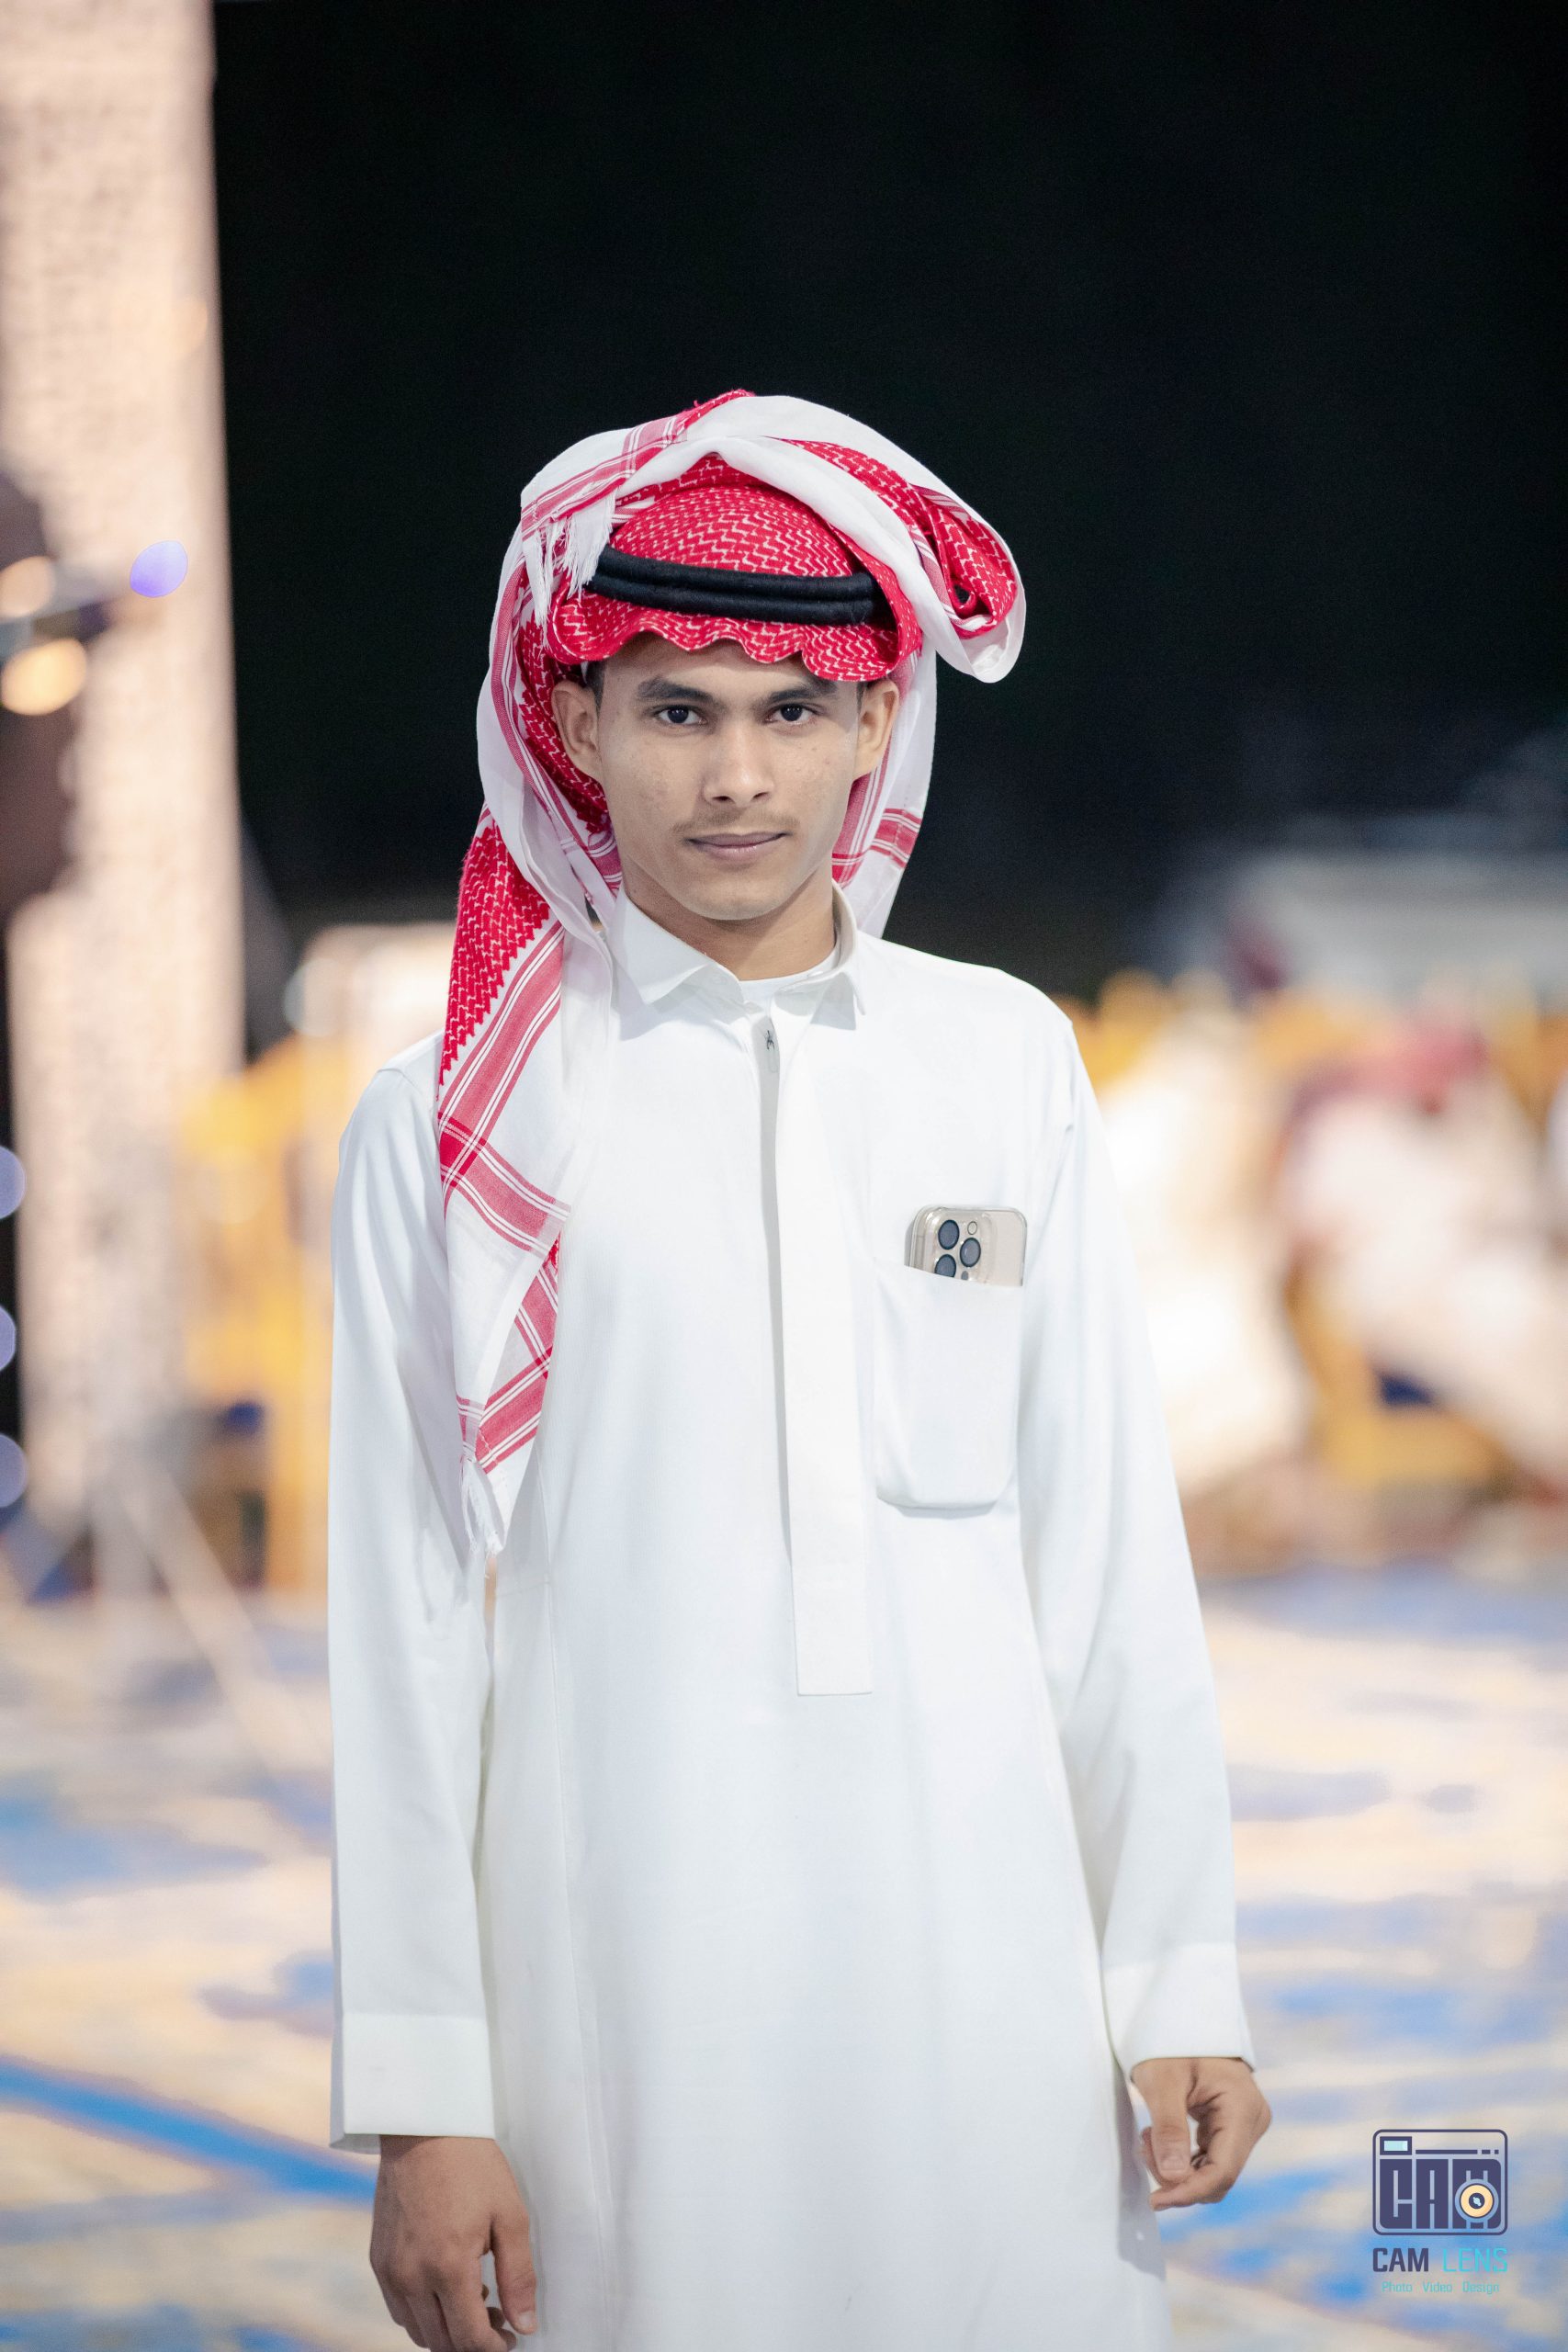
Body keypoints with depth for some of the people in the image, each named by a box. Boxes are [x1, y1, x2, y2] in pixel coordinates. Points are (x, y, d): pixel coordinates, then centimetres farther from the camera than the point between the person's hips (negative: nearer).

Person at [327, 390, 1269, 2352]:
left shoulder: (1006, 1064, 6)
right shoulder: (452, 1124, 0)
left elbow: (1109, 1546, 8)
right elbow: (403, 1619, 0)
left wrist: (1181, 1977, 6)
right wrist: (421, 2099, -2)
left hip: (979, 1953, 2)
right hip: (622, 1959, -2)